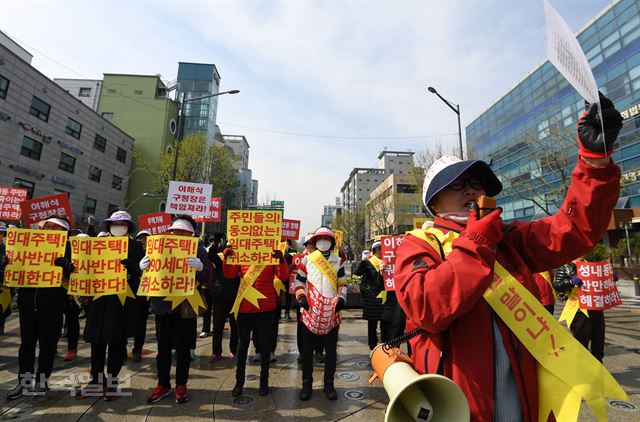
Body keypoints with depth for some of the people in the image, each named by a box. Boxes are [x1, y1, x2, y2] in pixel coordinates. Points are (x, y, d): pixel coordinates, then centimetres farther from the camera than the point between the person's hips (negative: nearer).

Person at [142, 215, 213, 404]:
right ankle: (163, 384, 33)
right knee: (163, 348, 14)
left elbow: (208, 279, -12)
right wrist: (142, 267, -11)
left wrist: (200, 267, -33)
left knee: (183, 348, 9)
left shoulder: (198, 250, -5)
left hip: (186, 307, -3)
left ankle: (181, 385, 27)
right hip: (162, 305, 3)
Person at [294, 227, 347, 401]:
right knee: (307, 350, 9)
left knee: (331, 350, 11)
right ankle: (306, 383, 26)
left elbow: (342, 284, 10)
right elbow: (299, 280, 5)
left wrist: (341, 298, -6)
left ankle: (328, 384, 27)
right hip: (310, 313, -1)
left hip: (332, 314, 1)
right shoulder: (307, 259, 3)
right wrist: (301, 297, -8)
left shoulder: (338, 261, 7)